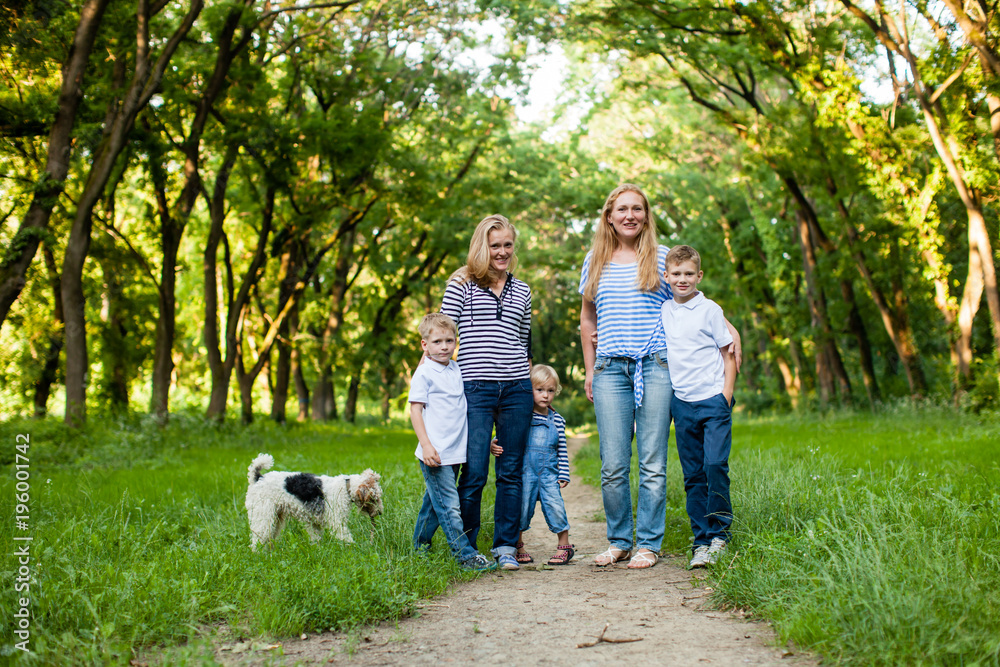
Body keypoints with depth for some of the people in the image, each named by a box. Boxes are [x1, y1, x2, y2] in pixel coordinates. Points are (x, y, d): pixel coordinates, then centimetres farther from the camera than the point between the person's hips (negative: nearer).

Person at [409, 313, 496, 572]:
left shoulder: (457, 370, 12)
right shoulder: (424, 373, -6)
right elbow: (415, 409, -9)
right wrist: (426, 444, -17)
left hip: (455, 451, 7)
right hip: (435, 453, -7)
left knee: (435, 501, 17)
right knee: (449, 506, -8)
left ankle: (420, 545, 31)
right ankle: (466, 555, -8)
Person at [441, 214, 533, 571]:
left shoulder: (522, 291, 16)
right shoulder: (462, 284, 4)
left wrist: (531, 385, 19)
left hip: (516, 390, 4)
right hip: (475, 390, -4)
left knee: (511, 472, 6)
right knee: (474, 474, -5)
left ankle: (505, 547, 15)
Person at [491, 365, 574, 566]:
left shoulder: (557, 420, 8)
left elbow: (562, 450, 12)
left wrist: (563, 474, 7)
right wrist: (494, 446, -15)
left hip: (548, 472, 1)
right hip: (525, 470, -1)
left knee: (554, 504, -8)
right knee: (521, 505, 1)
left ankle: (565, 545, 9)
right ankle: (518, 547, 19)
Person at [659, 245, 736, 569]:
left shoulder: (709, 309, 0)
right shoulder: (661, 312, 9)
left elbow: (728, 355, 3)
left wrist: (726, 397, -5)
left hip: (713, 400, -3)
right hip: (681, 403, 3)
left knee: (715, 465, -14)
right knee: (693, 476, 4)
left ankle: (719, 534, 1)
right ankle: (702, 541, 9)